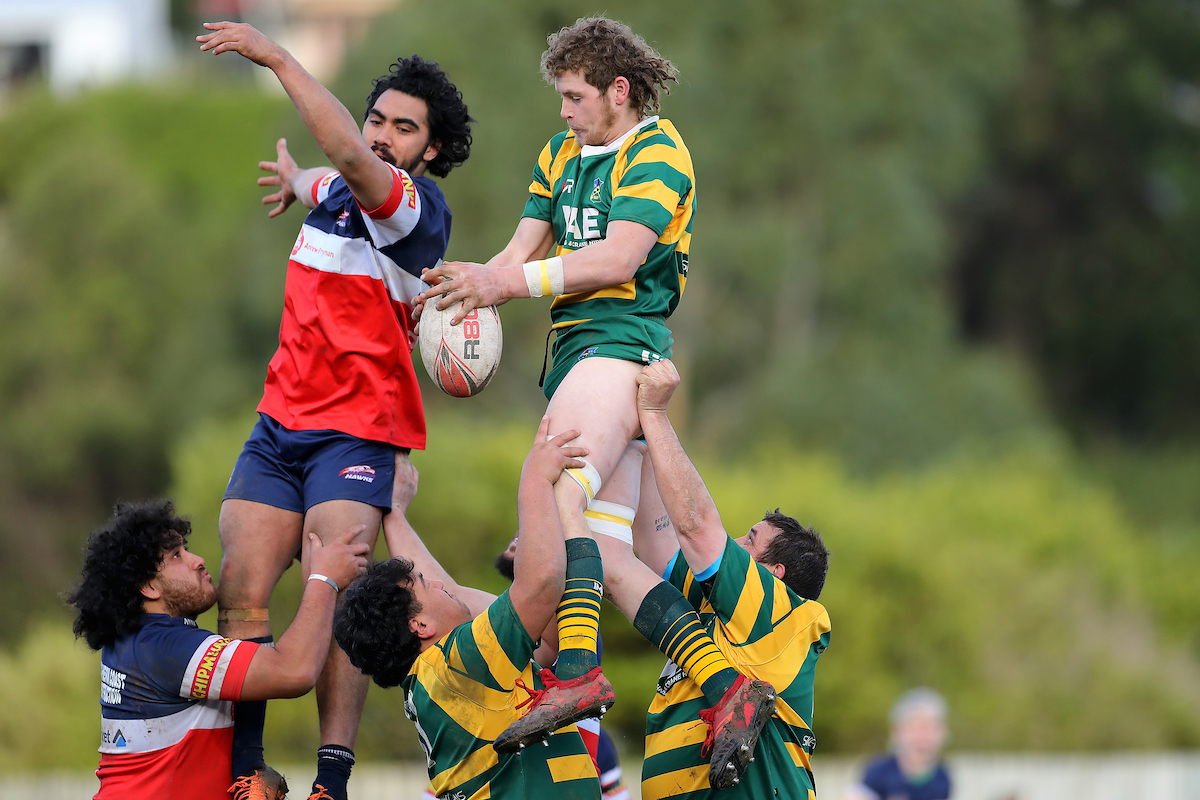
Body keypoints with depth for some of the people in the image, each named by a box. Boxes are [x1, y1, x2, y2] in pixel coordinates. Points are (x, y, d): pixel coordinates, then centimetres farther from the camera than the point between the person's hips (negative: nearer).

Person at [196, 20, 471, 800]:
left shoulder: (418, 207, -12)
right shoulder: (338, 193, 12)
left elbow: (349, 158, -31)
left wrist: (275, 56, -31)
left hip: (357, 433, -7)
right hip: (280, 423, 7)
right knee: (241, 596, -5)